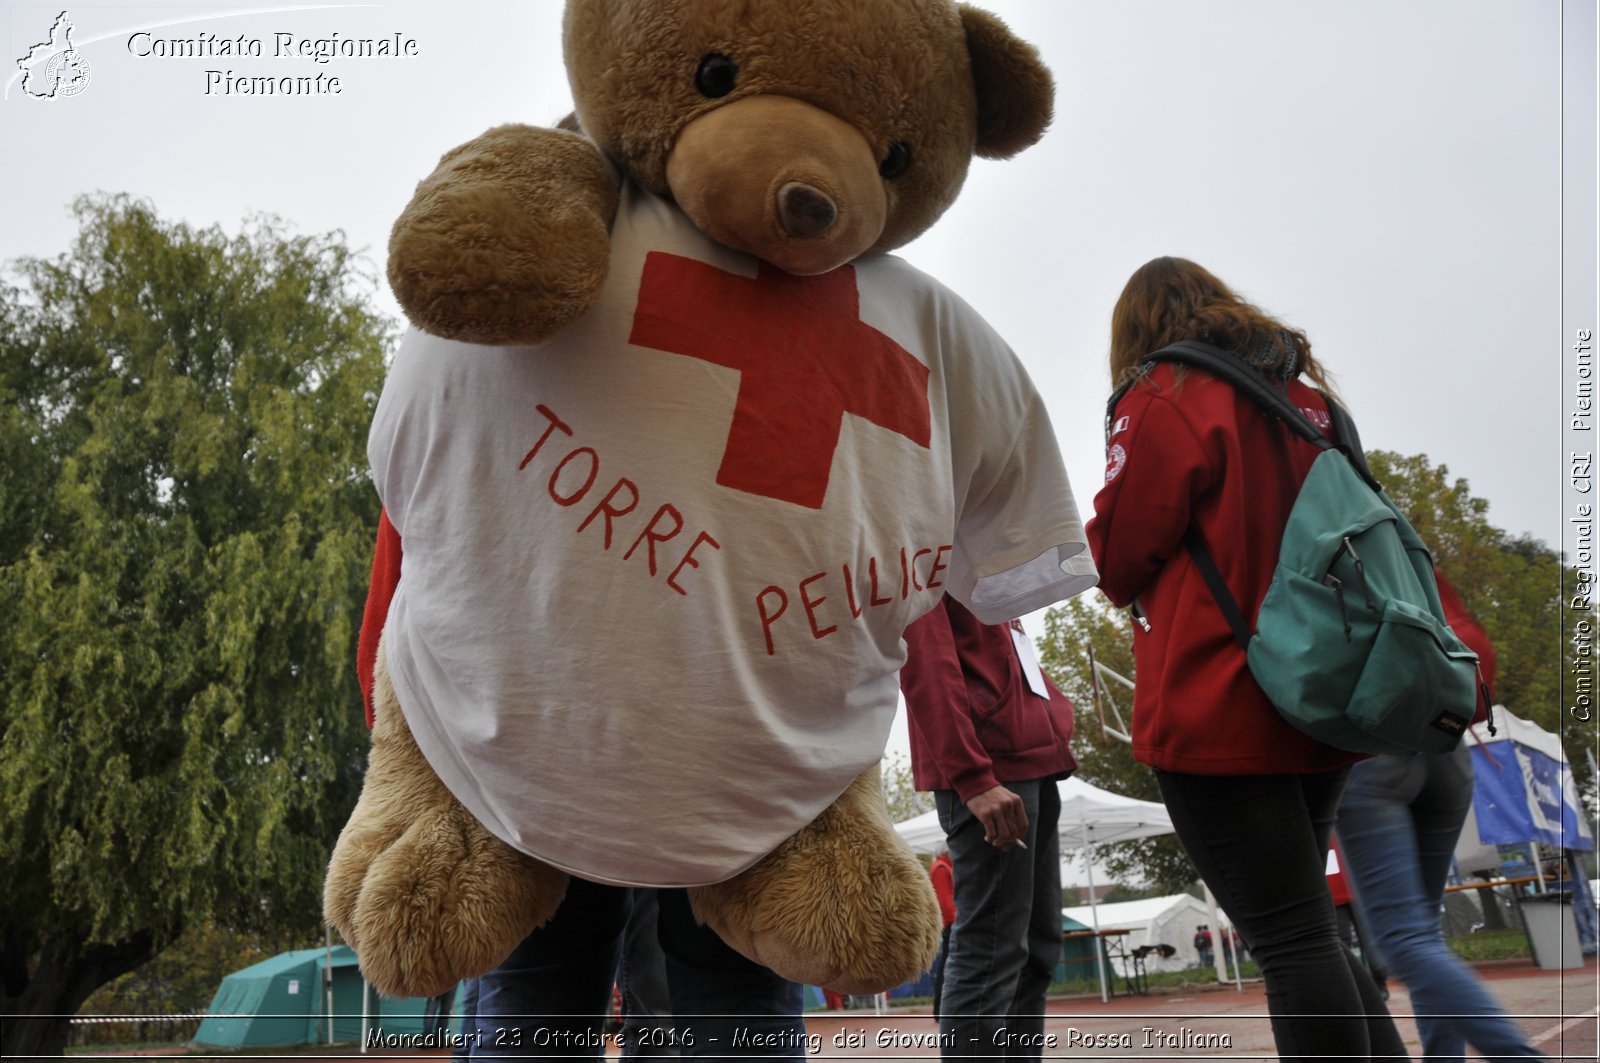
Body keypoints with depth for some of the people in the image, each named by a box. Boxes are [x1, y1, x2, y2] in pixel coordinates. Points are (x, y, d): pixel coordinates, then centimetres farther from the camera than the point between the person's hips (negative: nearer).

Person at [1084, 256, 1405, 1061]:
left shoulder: (1162, 399, -7)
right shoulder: (1302, 392, 16)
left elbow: (1119, 555, -7)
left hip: (1216, 713, -8)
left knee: (1289, 940, -4)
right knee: (1305, 927, 19)